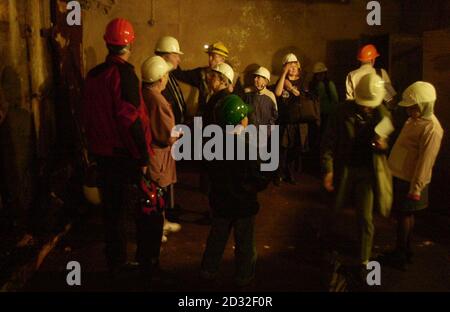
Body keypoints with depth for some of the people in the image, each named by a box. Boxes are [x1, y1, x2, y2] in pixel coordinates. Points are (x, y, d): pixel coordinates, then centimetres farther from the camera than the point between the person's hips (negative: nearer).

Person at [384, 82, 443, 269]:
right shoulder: (415, 120, 8)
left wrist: (416, 188, -22)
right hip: (400, 175, 9)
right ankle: (405, 251, 32)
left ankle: (401, 256, 18)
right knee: (405, 215, 18)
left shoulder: (431, 129, -22)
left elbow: (425, 161, -23)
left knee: (404, 216, 3)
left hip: (409, 181, -9)